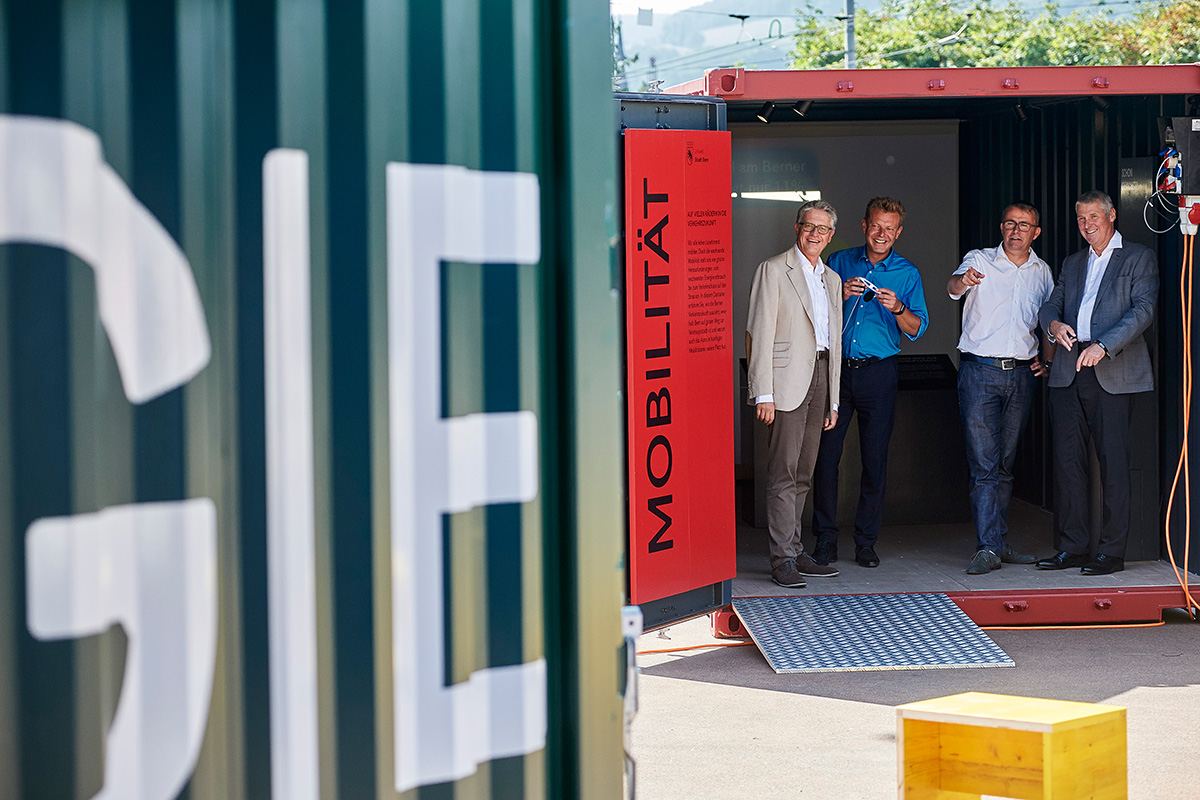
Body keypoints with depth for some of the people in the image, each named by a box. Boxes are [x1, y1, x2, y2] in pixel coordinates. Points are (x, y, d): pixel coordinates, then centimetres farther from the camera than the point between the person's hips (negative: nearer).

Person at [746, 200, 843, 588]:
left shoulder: (831, 279, 19)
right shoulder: (773, 270, -1)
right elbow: (760, 334, -7)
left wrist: (833, 400, 17)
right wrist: (763, 393, -14)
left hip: (819, 378, 6)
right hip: (787, 380, -6)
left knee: (802, 474, 9)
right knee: (783, 471, -9)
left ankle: (795, 551, 13)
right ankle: (783, 559, -8)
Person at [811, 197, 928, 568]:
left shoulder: (907, 273, 7)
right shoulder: (839, 263, 9)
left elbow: (917, 329, 1)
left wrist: (897, 308, -18)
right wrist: (841, 296, -11)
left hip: (878, 371, 0)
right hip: (836, 369, 1)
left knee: (875, 458, 1)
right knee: (826, 453, -3)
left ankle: (866, 541, 10)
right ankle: (825, 540, 5)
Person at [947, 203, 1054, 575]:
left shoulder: (1042, 272, 12)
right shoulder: (980, 261, 0)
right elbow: (953, 286, -21)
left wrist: (1046, 359, 8)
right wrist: (962, 281, -45)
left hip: (1022, 374, 4)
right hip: (980, 372, -4)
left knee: (1006, 463, 10)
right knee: (984, 464, -9)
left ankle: (999, 542, 16)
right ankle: (988, 547, -12)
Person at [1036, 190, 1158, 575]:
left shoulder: (1139, 259, 5)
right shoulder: (1072, 263, 23)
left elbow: (1142, 310, -7)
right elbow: (1052, 304, 16)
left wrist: (1103, 346, -19)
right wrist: (1054, 324, -9)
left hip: (1112, 372, -5)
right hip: (1069, 372, 5)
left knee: (1114, 463, -5)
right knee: (1067, 459, 3)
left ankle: (1112, 551, -1)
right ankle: (1072, 547, 10)